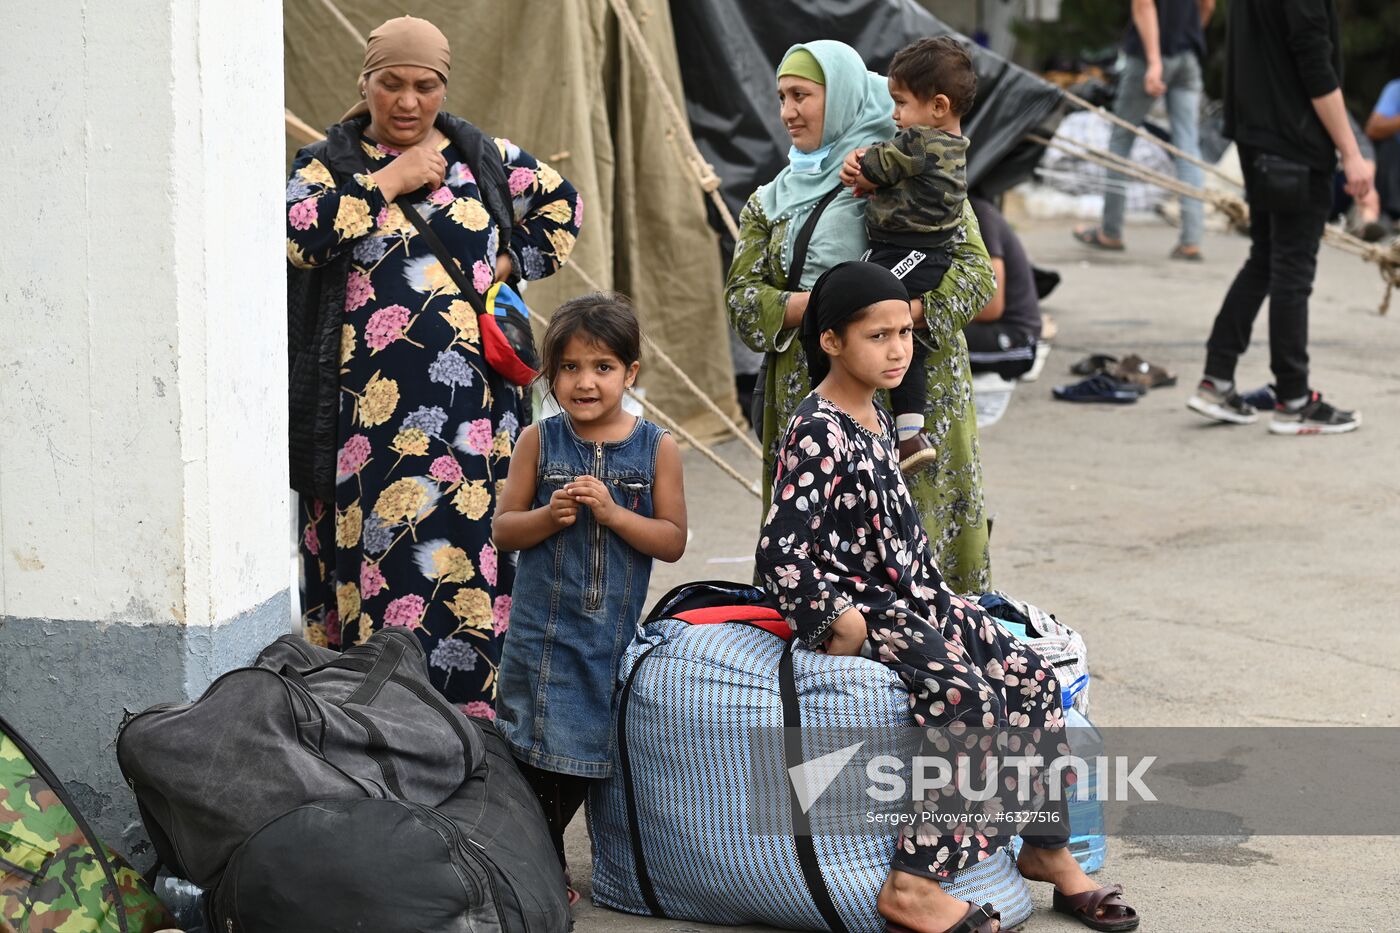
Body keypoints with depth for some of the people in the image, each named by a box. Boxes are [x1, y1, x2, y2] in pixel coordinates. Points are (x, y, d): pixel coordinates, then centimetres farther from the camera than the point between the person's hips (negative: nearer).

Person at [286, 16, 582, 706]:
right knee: (372, 544, -4)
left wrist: (511, 264, 10)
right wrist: (387, 183, -10)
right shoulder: (329, 162, 6)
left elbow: (562, 203, 24)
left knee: (466, 546, -2)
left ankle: (469, 714, 4)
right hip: (369, 409, -2)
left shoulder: (483, 157, 13)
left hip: (469, 407, 2)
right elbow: (294, 234, -13)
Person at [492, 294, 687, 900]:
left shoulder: (656, 449, -2)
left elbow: (672, 542, -5)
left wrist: (612, 513, -18)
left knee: (613, 755, 11)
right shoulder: (539, 441, -1)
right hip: (543, 631, -1)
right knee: (542, 760, 1)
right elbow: (503, 530, 2)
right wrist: (549, 516, -17)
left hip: (617, 634, 1)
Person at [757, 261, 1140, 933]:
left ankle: (1046, 849, 12)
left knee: (1034, 682, -1)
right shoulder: (818, 433, -17)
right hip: (861, 612, -9)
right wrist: (841, 626, -20)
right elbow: (781, 555, -23)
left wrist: (941, 598, 16)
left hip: (916, 598, 9)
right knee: (968, 698, -28)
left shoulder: (877, 419, 12)